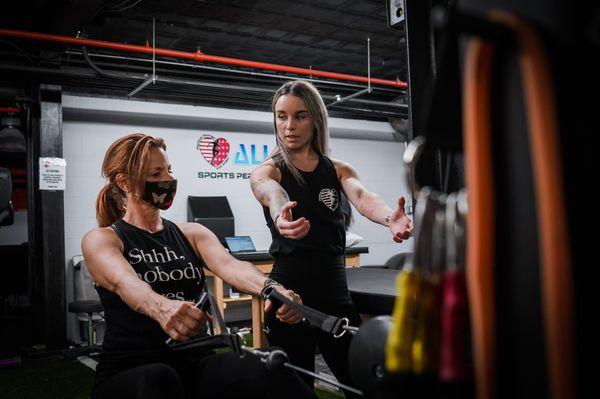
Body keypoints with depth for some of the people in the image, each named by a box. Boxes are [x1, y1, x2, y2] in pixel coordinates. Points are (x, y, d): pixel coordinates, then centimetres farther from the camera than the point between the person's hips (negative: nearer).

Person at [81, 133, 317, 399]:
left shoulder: (192, 234, 12)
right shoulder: (100, 240, 1)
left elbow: (229, 266, -9)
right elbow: (123, 282, -22)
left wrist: (272, 289, -32)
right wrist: (161, 308, -46)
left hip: (195, 362, 3)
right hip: (129, 370, -3)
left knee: (268, 373, -27)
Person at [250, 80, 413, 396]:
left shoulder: (339, 170, 5)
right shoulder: (266, 171, -3)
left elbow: (362, 197, -17)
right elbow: (273, 196, -28)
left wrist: (389, 217, -41)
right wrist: (280, 217, -53)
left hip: (335, 289, 3)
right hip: (289, 291, -3)